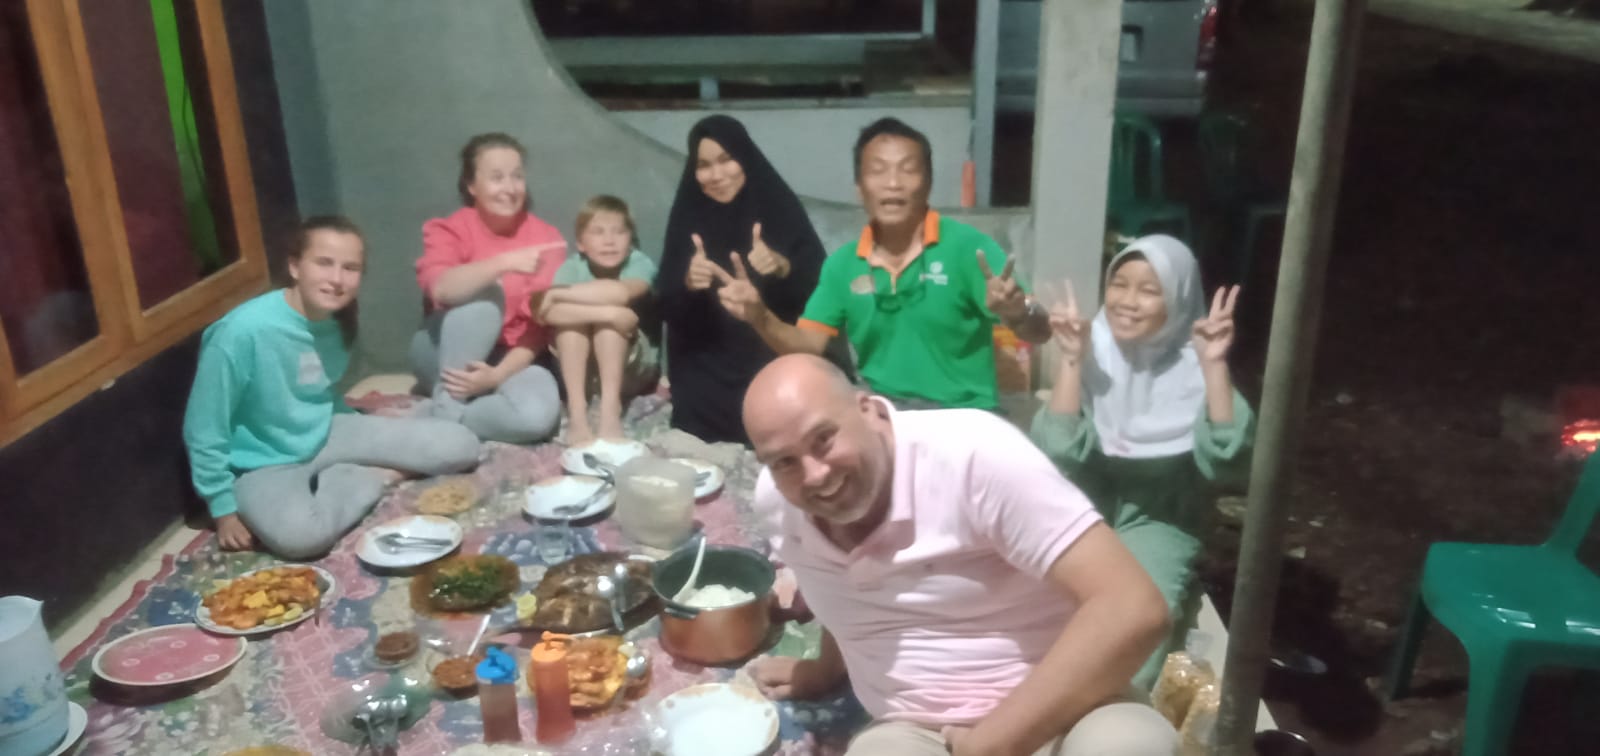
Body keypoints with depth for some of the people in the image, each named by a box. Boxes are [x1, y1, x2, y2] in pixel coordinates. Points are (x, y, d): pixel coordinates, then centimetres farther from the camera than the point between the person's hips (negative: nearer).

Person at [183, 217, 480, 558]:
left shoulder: (338, 320, -5)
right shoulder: (244, 329, -25)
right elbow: (203, 430, -16)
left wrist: (367, 442, 8)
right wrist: (224, 508, -12)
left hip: (326, 437, 6)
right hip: (267, 466, -5)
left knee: (458, 446, -6)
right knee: (301, 533, -40)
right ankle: (378, 477, -11)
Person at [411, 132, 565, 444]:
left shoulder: (546, 238, -5)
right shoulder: (449, 229, -7)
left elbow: (542, 324, -12)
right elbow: (440, 288, -29)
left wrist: (498, 374, -25)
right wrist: (505, 261, -41)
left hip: (513, 360, 1)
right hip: (447, 357, -1)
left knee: (539, 413, -33)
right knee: (485, 293, -32)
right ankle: (446, 407, -24)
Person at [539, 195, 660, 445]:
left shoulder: (639, 263, -16)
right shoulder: (572, 268, -13)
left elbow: (620, 293, -40)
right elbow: (547, 312, -33)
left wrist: (557, 293, -31)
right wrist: (609, 314, -40)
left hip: (631, 369, -1)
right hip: (577, 368, 1)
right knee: (569, 315, -26)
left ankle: (610, 411, -34)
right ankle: (577, 413, -32)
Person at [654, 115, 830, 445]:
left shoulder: (778, 205, -2)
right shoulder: (688, 214, 3)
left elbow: (817, 281, -7)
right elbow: (666, 306, -2)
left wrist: (782, 267, -28)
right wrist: (688, 283, -24)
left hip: (771, 359, -1)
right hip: (706, 369, 2)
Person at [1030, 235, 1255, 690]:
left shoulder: (1193, 367, -10)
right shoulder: (1095, 352, -8)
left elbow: (1227, 462, -24)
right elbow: (1060, 452, -18)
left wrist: (1215, 366, -28)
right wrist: (1071, 360, -23)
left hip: (1159, 520, -1)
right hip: (1086, 510, 1)